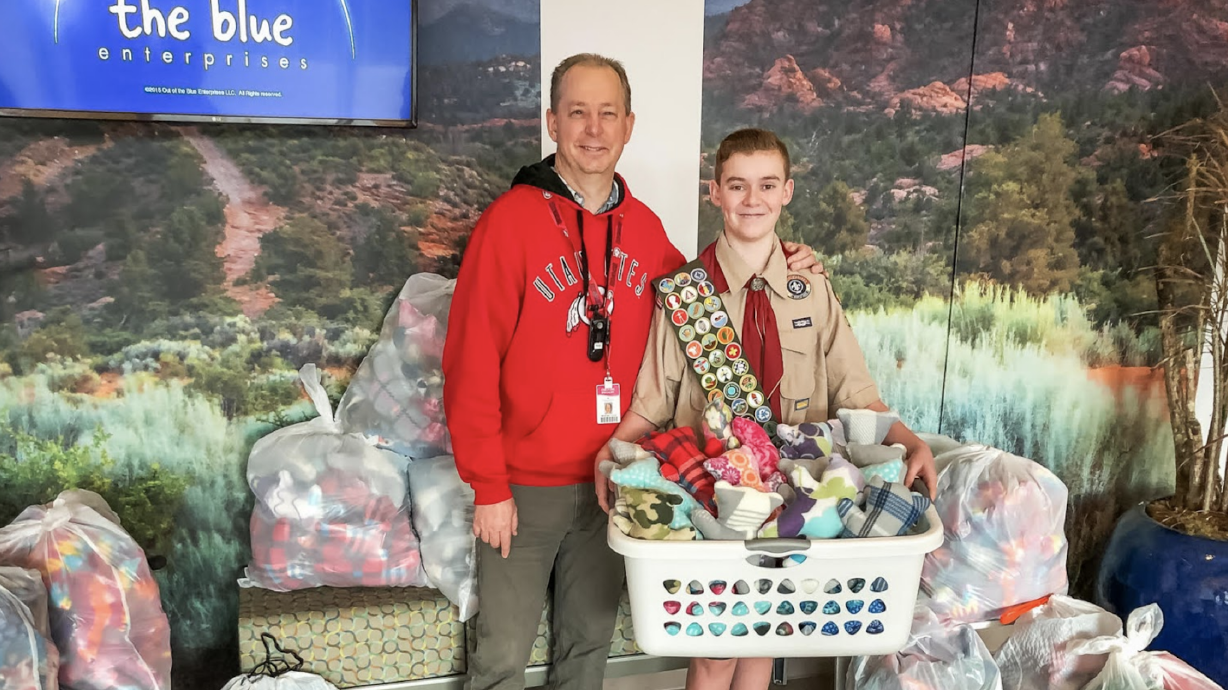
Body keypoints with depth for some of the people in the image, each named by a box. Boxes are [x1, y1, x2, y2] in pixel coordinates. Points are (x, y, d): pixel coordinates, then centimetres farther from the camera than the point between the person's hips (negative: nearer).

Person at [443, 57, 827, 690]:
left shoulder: (644, 227, 3)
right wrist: (488, 485, -14)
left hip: (614, 478, 5)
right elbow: (471, 362, -13)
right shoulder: (510, 220, -13)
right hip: (526, 485, -4)